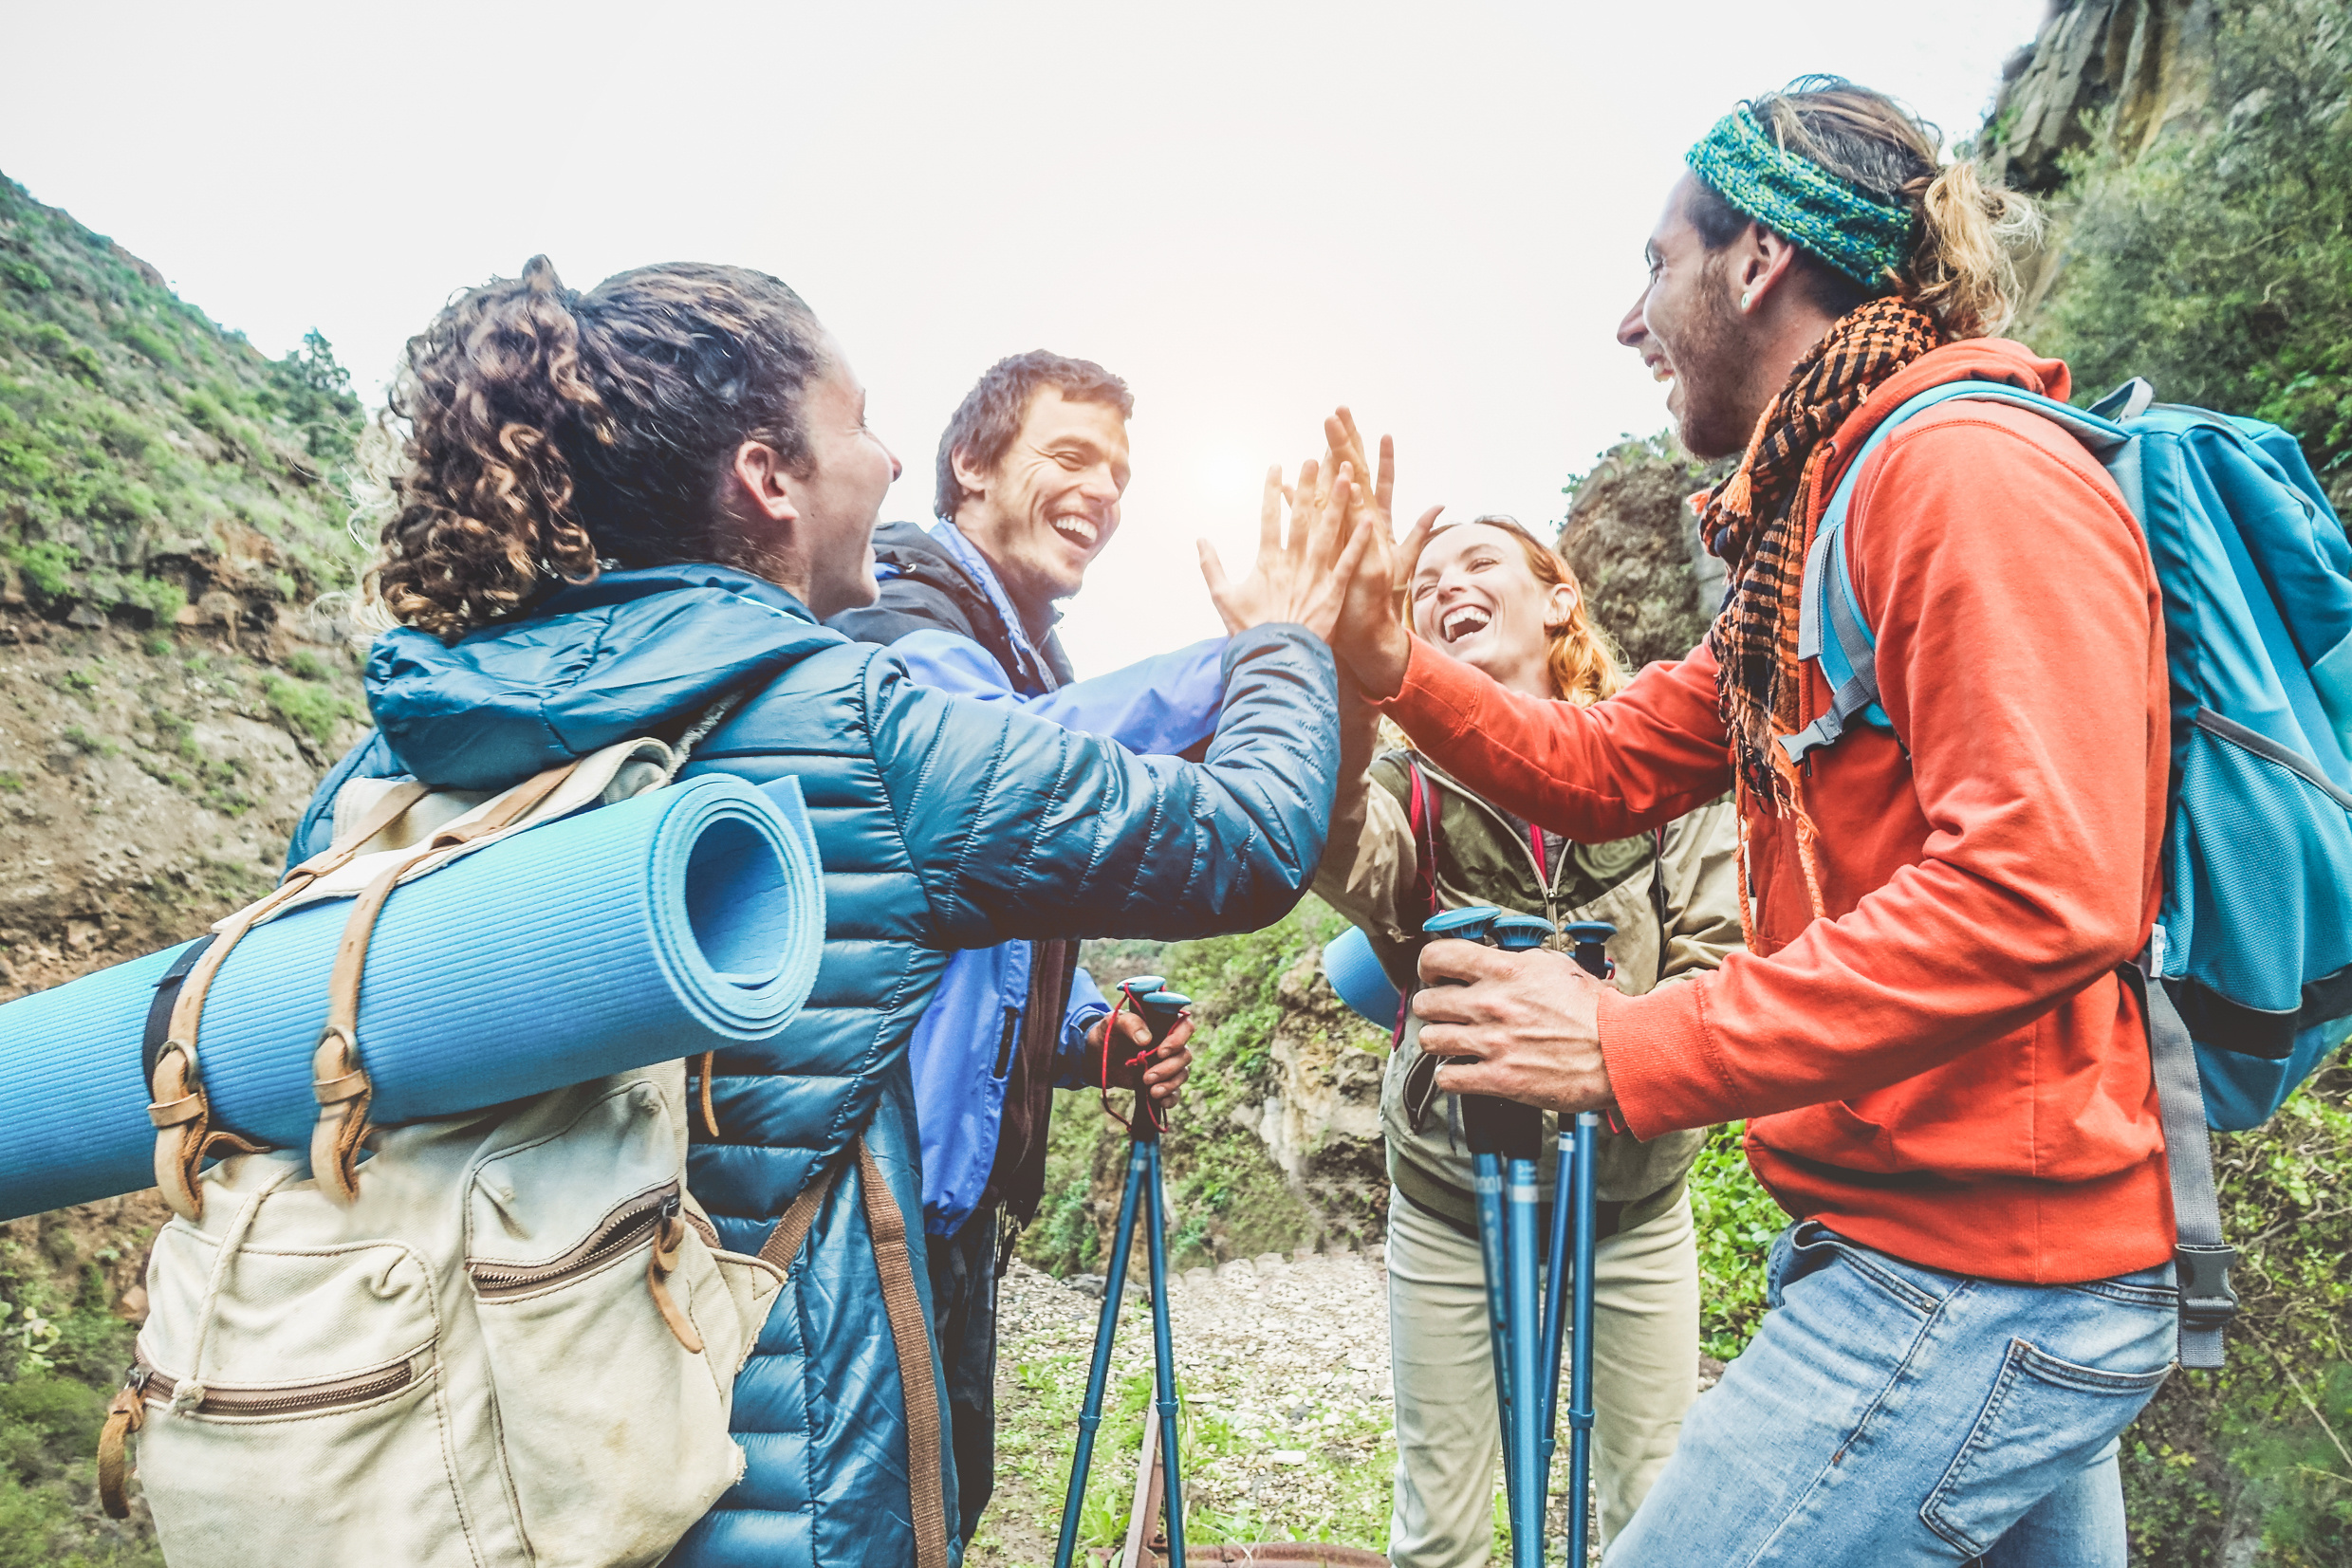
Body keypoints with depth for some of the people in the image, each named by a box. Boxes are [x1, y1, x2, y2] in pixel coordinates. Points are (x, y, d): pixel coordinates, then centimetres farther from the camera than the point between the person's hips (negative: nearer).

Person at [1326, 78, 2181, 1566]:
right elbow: (1607, 766, 13)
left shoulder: (1978, 469, -16)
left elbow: (2041, 891, -27)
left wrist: (1636, 1048, -25)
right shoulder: (1816, 512, 16)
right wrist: (1391, 660, 1)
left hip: (1973, 1283, -10)